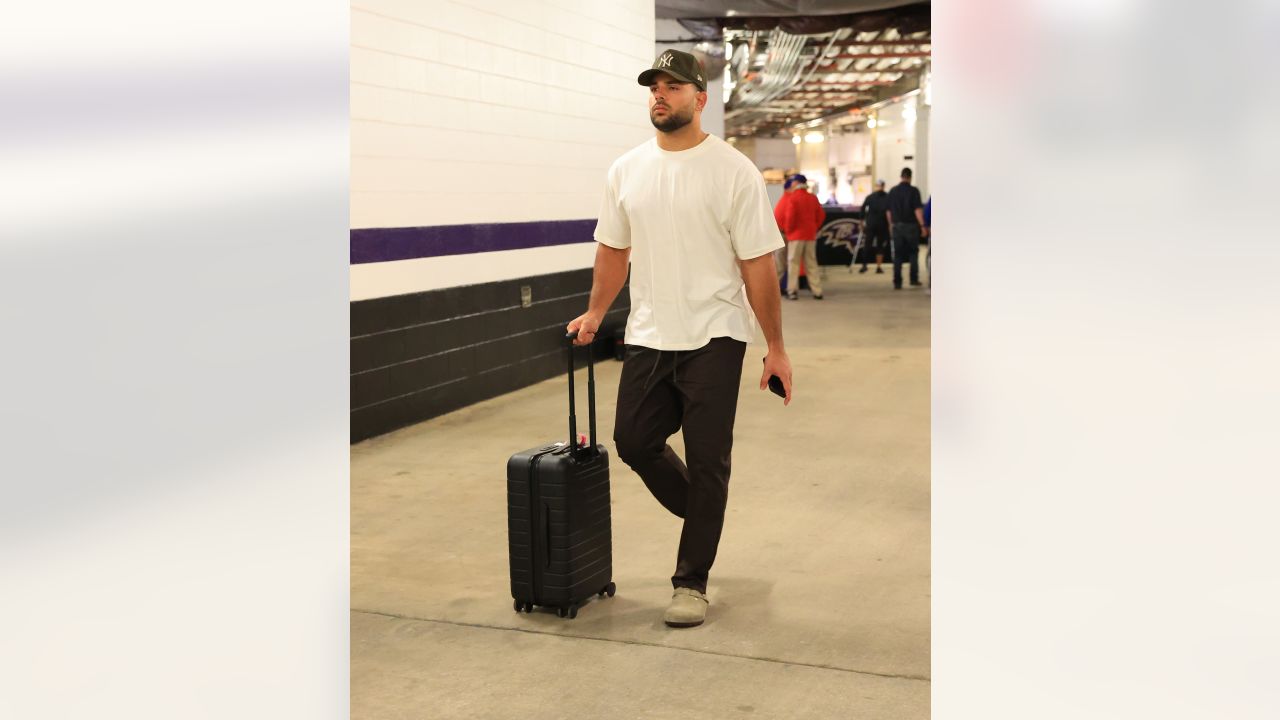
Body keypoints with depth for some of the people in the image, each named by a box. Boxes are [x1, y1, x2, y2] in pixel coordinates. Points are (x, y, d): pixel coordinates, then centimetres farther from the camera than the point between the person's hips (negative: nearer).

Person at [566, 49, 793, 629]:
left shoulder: (733, 171, -10)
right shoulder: (626, 170, 6)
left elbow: (757, 265, -10)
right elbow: (613, 249, 16)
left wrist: (776, 348, -10)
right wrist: (594, 314, 11)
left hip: (713, 340, -5)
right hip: (647, 338, 5)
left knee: (707, 462, 1)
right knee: (634, 442, 10)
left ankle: (691, 582, 13)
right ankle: (704, 515, 35)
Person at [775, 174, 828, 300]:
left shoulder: (793, 199, -11)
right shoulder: (813, 198, 7)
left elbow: (789, 217, -17)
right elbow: (821, 215, 8)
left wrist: (788, 230, -2)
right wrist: (814, 228, 15)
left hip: (796, 235, -5)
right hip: (811, 235, 5)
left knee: (793, 263, 1)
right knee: (811, 263, 11)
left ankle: (793, 291, -4)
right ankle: (817, 291, 8)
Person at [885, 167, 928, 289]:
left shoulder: (893, 191, 4)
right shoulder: (913, 191, -9)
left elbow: (888, 212, 8)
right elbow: (917, 210, -14)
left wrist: (891, 225, 20)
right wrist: (922, 226, -10)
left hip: (897, 226, 3)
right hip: (911, 226, -3)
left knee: (898, 255, 5)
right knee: (913, 253, 12)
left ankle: (897, 283, 1)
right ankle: (914, 279, 11)